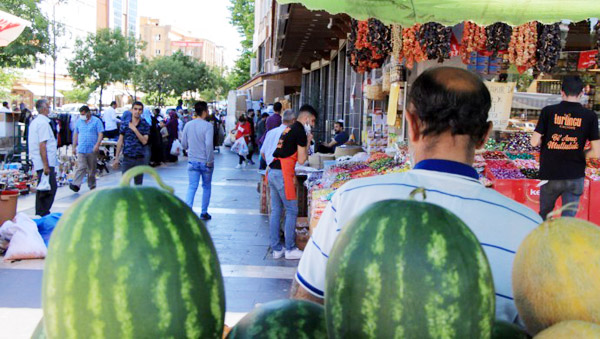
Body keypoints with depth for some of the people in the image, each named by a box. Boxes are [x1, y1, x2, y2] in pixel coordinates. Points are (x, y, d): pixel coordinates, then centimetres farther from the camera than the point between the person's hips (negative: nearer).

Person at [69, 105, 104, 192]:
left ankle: (92, 185, 20)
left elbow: (100, 134, -5)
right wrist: (74, 147, 13)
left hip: (92, 150, -1)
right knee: (81, 168, -12)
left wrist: (97, 144, -18)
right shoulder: (79, 121, 12)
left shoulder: (96, 121, 1)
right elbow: (75, 134, 17)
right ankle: (76, 184, -20)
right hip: (81, 149, 1)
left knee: (92, 169, 8)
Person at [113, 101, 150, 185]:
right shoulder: (125, 124, 3)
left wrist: (135, 129, -18)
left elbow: (144, 141, -10)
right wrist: (116, 158, 5)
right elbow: (120, 141, 6)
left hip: (140, 159, 0)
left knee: (138, 184, 8)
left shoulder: (145, 125, 1)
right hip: (127, 158, 0)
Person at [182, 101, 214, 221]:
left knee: (192, 187, 4)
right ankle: (204, 213, 20)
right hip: (205, 161, -3)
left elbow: (183, 144, 7)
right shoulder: (208, 126, -14)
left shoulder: (188, 125, 2)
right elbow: (209, 144, -23)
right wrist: (209, 161, -16)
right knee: (206, 187, 13)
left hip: (192, 161, 3)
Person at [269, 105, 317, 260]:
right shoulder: (300, 131, -8)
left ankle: (276, 249, 16)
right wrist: (308, 142, 3)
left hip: (272, 172, 9)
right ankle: (290, 250, 5)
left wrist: (292, 174, 22)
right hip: (283, 175, -9)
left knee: (275, 211, 11)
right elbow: (301, 160, -7)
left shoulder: (288, 129, 19)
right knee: (291, 211, 0)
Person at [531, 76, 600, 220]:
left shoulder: (548, 111, -5)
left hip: (550, 175, 1)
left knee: (544, 216, 18)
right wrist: (579, 154, 13)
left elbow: (534, 142, -5)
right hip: (575, 177, 0)